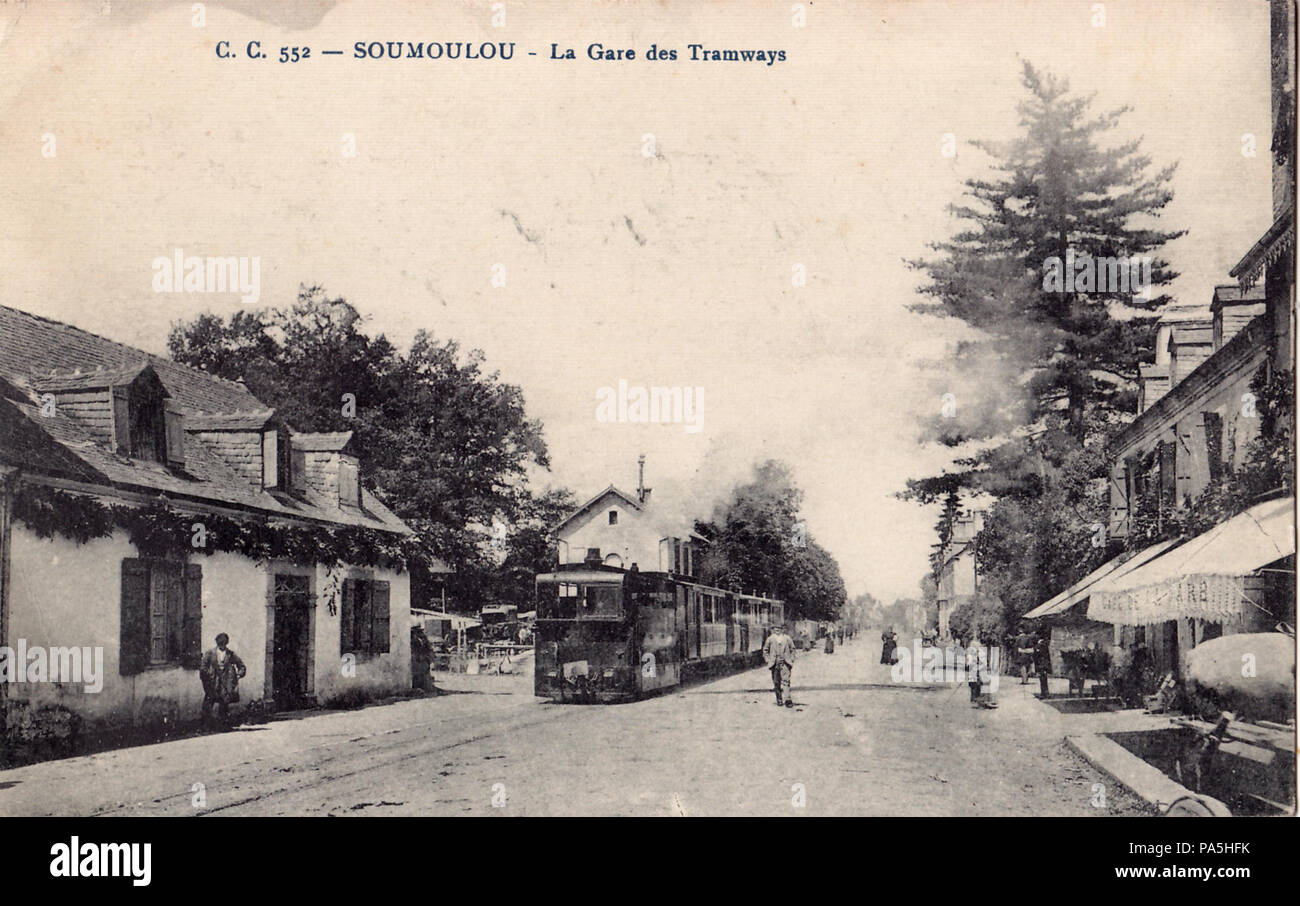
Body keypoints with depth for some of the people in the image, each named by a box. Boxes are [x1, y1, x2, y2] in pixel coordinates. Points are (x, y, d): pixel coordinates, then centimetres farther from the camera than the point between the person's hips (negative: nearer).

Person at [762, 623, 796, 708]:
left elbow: (792, 649, 15)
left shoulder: (787, 638, 7)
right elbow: (765, 650, 15)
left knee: (786, 681, -13)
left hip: (785, 663, -1)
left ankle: (787, 699, -18)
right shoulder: (770, 639, 7)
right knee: (776, 682, 5)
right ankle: (779, 700, 16)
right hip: (774, 663, 1)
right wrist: (768, 660, 5)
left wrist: (791, 660, 6)